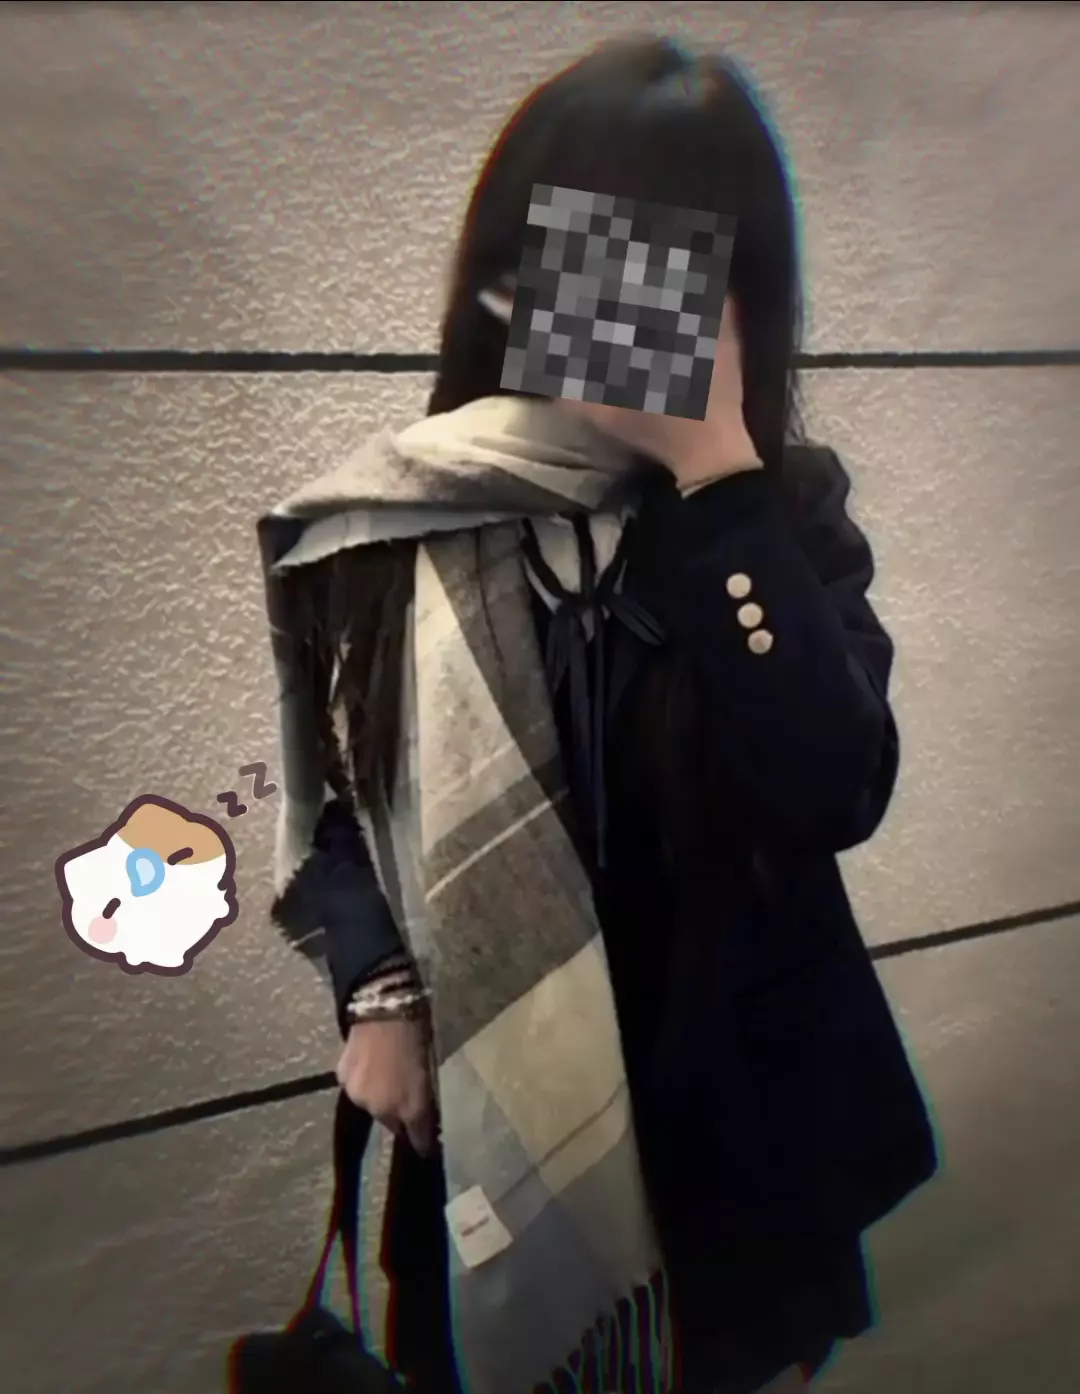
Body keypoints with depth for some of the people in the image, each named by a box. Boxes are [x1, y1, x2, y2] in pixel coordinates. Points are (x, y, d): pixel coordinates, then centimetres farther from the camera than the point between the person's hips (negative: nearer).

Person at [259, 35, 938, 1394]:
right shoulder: (401, 521, -10)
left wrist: (717, 477, -28)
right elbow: (331, 789, 1)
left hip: (731, 1089, 1)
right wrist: (377, 992, -9)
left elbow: (836, 793, -26)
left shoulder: (786, 511, -10)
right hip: (477, 1096, 0)